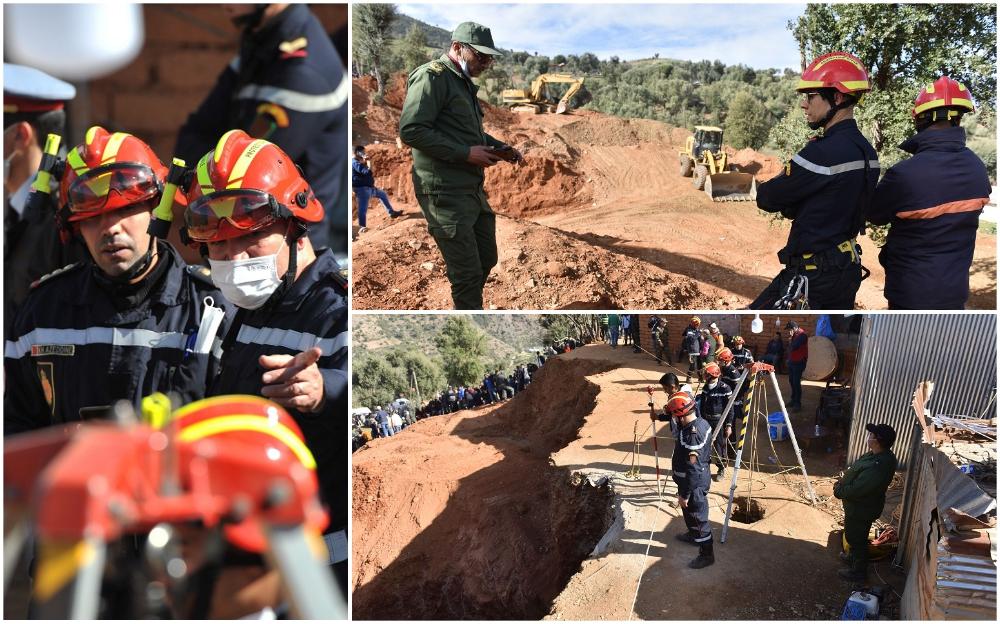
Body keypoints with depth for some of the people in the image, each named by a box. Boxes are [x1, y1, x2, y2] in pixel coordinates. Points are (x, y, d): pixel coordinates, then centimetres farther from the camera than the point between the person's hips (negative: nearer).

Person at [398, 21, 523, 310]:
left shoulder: (464, 82, 19)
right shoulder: (432, 77, -11)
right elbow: (410, 131, -20)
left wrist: (500, 148, 13)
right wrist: (465, 153, -20)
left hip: (473, 187, 10)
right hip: (445, 192, -10)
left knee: (486, 259, 17)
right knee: (468, 273, -6)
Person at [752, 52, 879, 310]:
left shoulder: (824, 152, -23)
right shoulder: (865, 150, 8)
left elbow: (768, 198, -14)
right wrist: (790, 204, -1)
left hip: (813, 277, -9)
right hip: (849, 271, 10)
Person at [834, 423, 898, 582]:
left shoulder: (877, 468, -40)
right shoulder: (882, 454, -9)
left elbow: (855, 490, -32)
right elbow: (856, 472, 7)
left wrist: (839, 491, -15)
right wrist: (842, 482, 0)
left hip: (861, 509, -9)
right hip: (860, 505, 9)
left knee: (856, 538, 14)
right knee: (854, 535, 30)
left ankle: (858, 572, 35)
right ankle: (854, 557, 54)